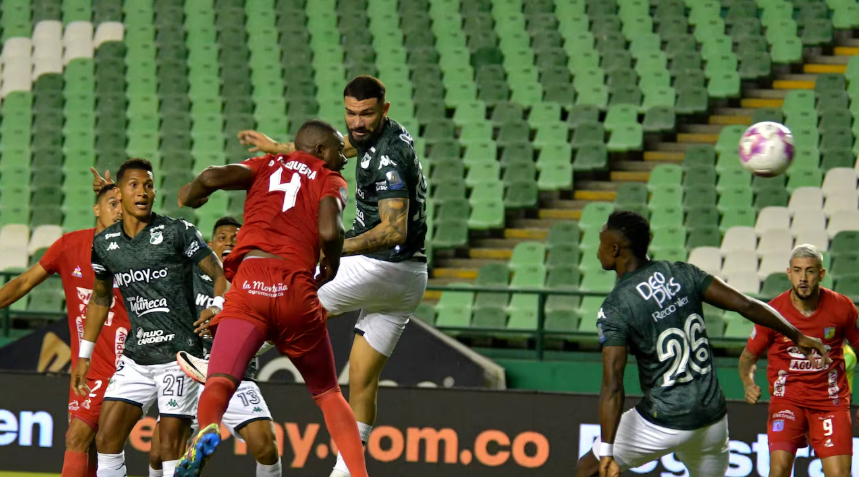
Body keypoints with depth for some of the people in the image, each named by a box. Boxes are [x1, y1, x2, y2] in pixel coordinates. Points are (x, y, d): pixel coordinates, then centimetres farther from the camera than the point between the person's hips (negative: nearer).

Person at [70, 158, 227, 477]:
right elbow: (100, 297, 23)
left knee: (171, 447, -8)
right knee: (106, 439, -3)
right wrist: (84, 354, 21)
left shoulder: (178, 233, -5)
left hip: (179, 354, -5)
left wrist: (217, 307, -24)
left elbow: (220, 275, -3)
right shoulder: (104, 243, 9)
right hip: (136, 358, 5)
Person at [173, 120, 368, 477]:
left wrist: (189, 195, 25)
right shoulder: (331, 182, 17)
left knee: (219, 382, -13)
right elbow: (330, 232, -4)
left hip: (249, 284, 0)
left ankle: (207, 430, -45)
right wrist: (332, 266, 17)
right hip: (296, 292, 0)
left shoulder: (266, 166, 23)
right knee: (328, 394, 19)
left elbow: (213, 177, 3)